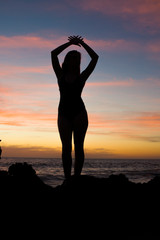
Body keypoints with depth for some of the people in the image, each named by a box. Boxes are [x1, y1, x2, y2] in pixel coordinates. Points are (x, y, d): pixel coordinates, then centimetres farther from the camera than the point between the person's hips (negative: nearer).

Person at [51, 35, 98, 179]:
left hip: (79, 112, -1)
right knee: (66, 147, -3)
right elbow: (53, 54, 9)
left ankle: (77, 177, -7)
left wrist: (81, 43, 15)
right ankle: (67, 179, -4)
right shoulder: (61, 75, 14)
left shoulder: (81, 77, 13)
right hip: (64, 113, 1)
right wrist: (70, 43, 14)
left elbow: (95, 57, 10)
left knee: (78, 146, -5)